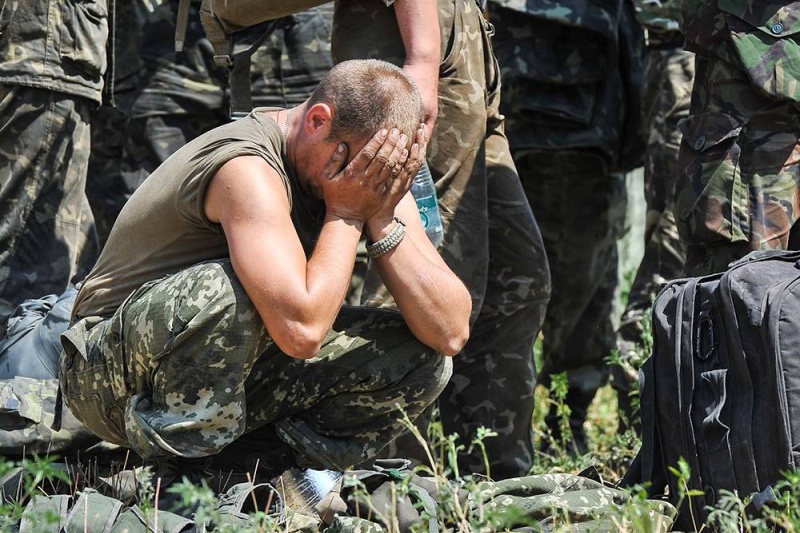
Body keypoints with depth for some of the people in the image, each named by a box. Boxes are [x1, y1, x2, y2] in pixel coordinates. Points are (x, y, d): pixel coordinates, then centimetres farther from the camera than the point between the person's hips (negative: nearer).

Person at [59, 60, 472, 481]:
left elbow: (451, 331, -10)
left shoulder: (372, 177, -3)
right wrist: (346, 214, -27)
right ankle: (173, 461, -18)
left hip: (235, 371, 7)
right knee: (228, 291, -39)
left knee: (421, 358, -9)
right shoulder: (248, 168, -27)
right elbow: (301, 331, -40)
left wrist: (382, 219, -20)